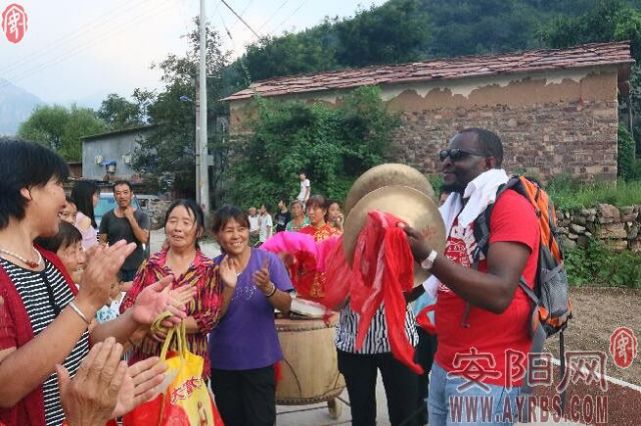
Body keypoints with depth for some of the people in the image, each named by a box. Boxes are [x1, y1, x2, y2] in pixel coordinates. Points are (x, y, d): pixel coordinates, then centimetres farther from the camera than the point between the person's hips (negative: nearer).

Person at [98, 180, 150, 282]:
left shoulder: (141, 216, 0)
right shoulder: (107, 217, 3)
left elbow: (144, 239, -12)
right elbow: (102, 242, 6)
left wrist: (131, 217, -12)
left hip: (136, 267, 0)